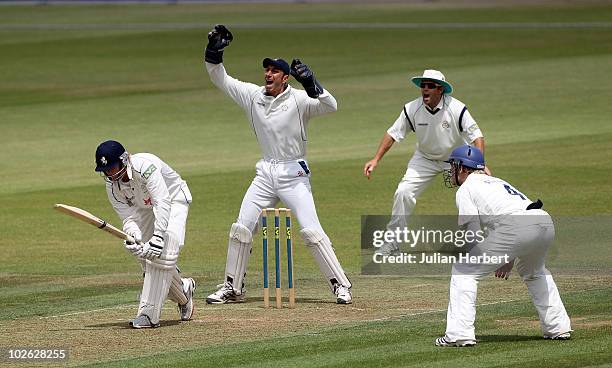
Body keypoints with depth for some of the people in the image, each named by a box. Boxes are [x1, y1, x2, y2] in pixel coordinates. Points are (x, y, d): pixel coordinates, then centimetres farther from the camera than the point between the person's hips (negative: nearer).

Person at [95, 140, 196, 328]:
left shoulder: (145, 166, -37)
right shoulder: (112, 185, -16)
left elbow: (162, 203, -43)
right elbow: (128, 217, -18)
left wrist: (158, 236, -52)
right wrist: (133, 237, -41)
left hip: (173, 201, -7)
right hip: (146, 209, 7)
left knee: (163, 254, -24)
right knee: (145, 257, 1)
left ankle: (149, 313, -24)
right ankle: (184, 290, 29)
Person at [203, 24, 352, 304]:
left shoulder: (298, 100, -11)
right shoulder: (253, 96, 4)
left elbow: (329, 106, -26)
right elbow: (220, 79, 9)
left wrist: (310, 83, -39)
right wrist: (214, 51, -7)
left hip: (294, 175, -5)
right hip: (265, 174, 5)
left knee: (311, 231, -12)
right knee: (241, 229, 3)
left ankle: (340, 284, -4)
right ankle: (232, 287, 15)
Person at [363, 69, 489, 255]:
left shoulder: (457, 109, -26)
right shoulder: (412, 109, -19)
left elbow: (476, 136, -24)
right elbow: (393, 134, -11)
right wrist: (376, 160, -18)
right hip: (425, 159, 2)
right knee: (403, 192, -12)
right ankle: (392, 243, 1)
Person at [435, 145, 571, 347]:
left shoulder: (466, 189, 12)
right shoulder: (496, 181, 36)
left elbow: (474, 233, 2)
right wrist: (509, 259, 33)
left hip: (518, 227, -8)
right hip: (546, 222, 8)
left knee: (463, 270, 3)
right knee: (534, 272, 37)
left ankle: (459, 335, -6)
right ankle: (559, 327, 33)